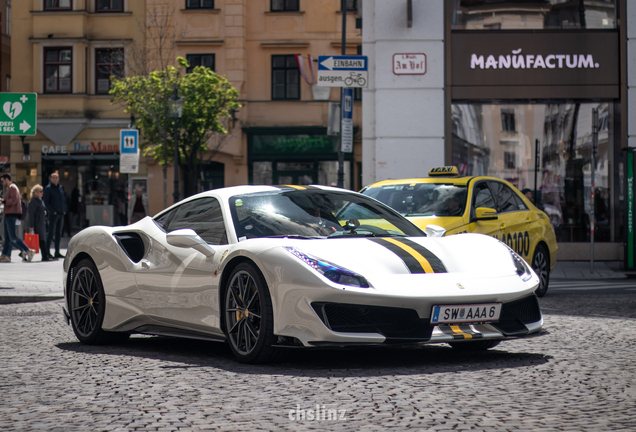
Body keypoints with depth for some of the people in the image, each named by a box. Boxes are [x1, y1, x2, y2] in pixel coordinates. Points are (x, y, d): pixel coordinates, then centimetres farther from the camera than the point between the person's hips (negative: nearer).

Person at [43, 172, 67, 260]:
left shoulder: (60, 187, 13)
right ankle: (47, 252, -5)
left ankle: (57, 252, 15)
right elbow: (45, 201, -9)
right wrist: (52, 211, -16)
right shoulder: (48, 188, -5)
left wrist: (64, 210, 9)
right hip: (53, 214, -7)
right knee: (51, 233, -8)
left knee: (58, 233, 10)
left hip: (61, 213, 7)